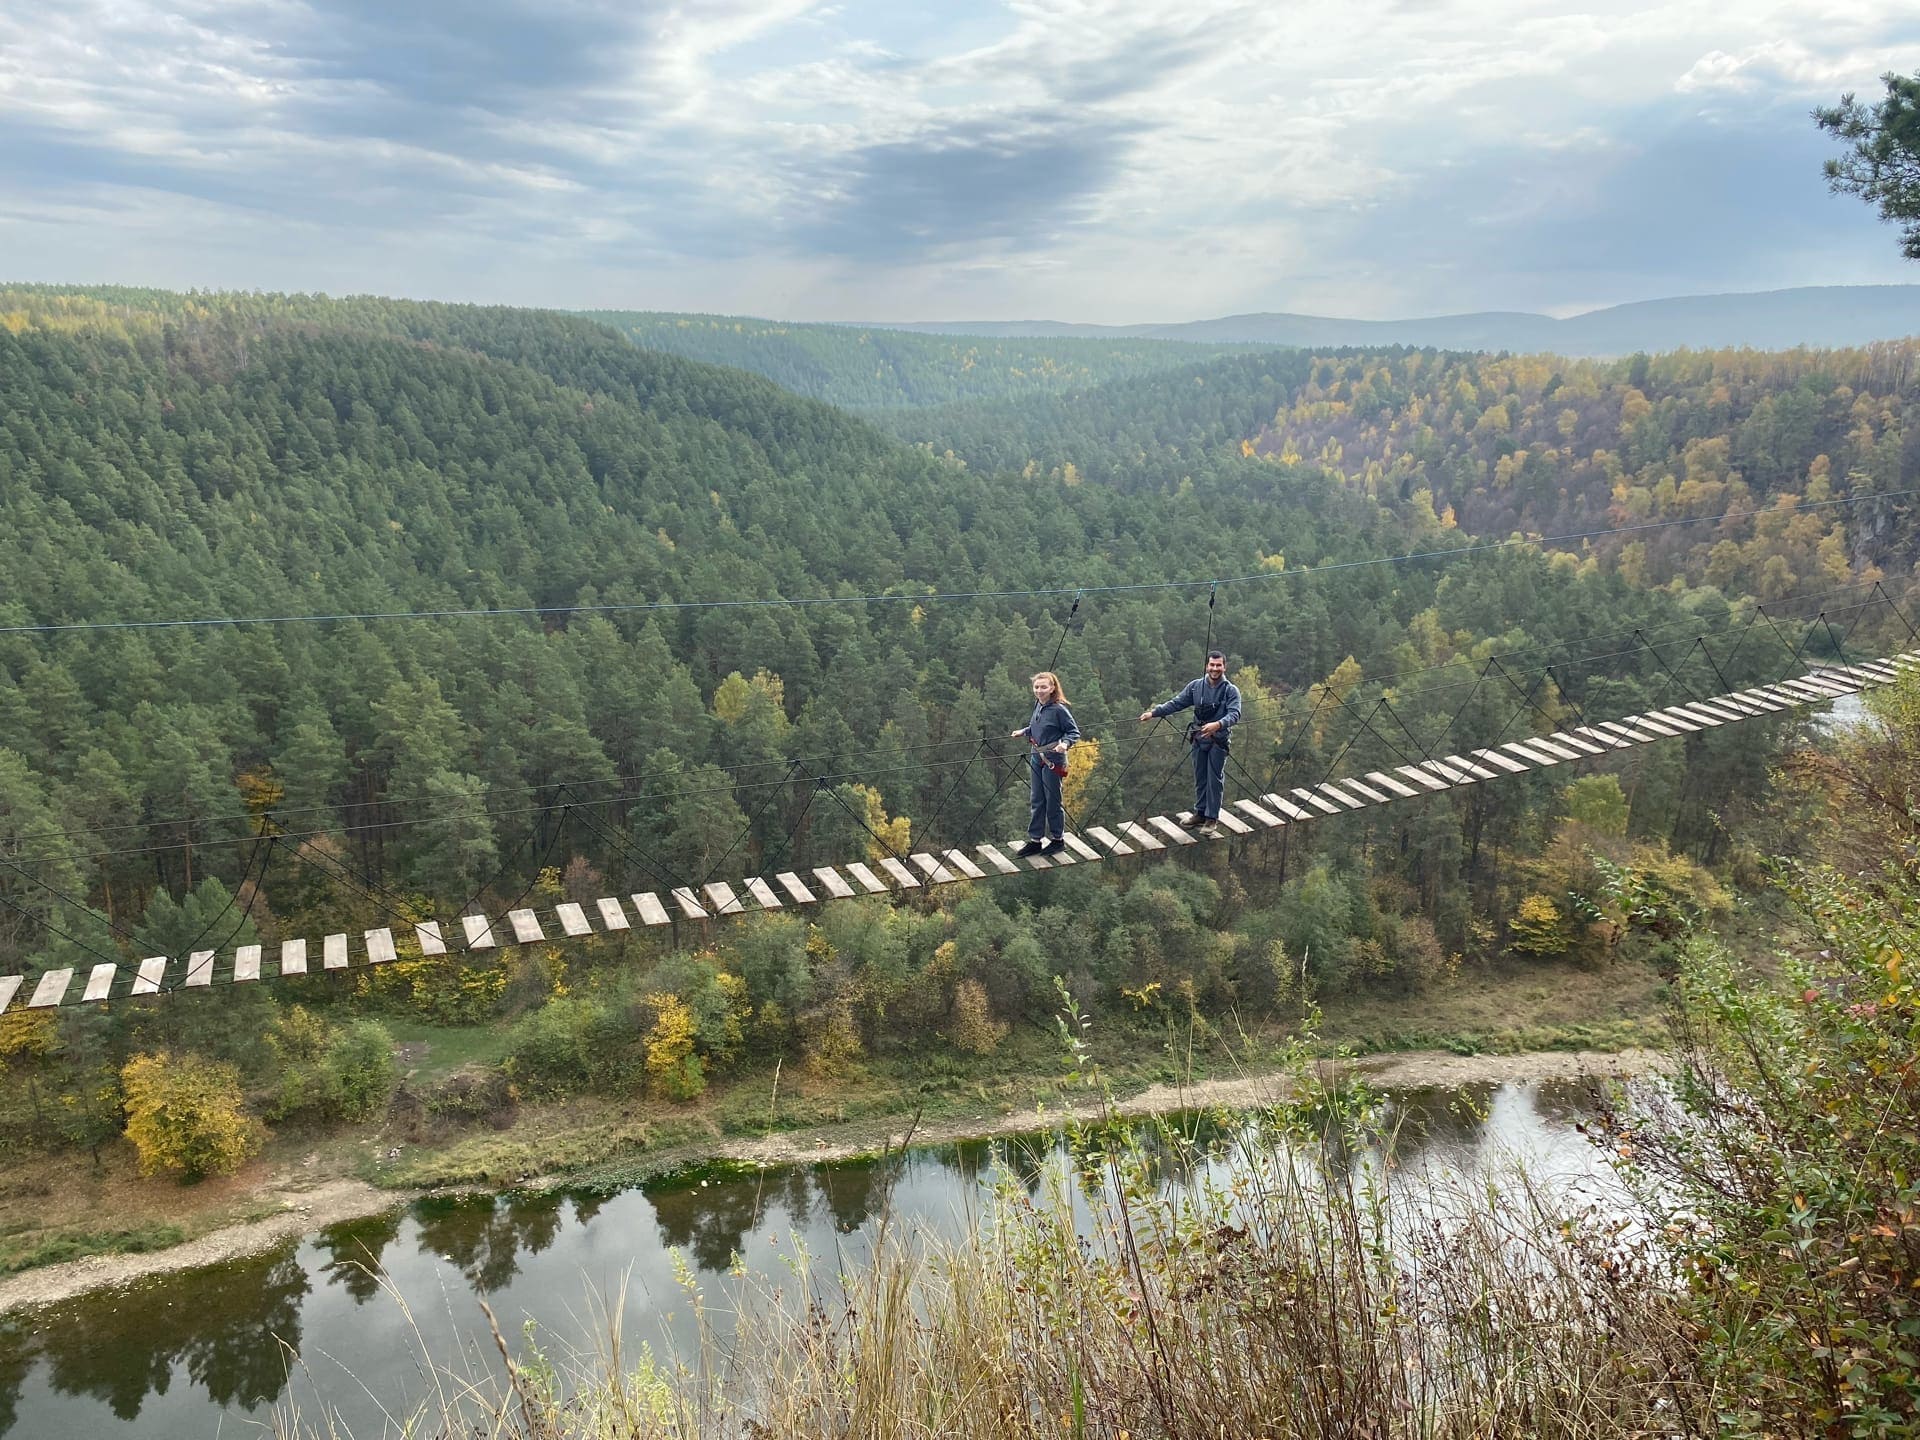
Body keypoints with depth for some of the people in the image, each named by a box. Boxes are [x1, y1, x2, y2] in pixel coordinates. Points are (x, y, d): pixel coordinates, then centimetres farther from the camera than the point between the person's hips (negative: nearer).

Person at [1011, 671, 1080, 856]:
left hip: (1053, 760, -7)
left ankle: (1058, 839, 19)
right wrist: (1023, 731, 21)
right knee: (1037, 800, 11)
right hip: (1036, 757, 7)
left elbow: (1074, 732, -13)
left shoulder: (1059, 709, -16)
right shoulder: (1038, 705, 5)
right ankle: (1035, 840, 18)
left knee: (1053, 800, 5)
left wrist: (1064, 743, -29)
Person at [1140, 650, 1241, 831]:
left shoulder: (1231, 690, -8)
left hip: (1219, 741, -4)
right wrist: (1154, 712, 0)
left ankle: (1212, 818, 9)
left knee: (1215, 779, 1)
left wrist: (1218, 725, -39)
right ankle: (1200, 813, 24)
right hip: (1199, 739, 4)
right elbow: (1176, 703, 8)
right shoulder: (1196, 686, 4)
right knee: (1200, 778, 12)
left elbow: (1234, 714, -20)